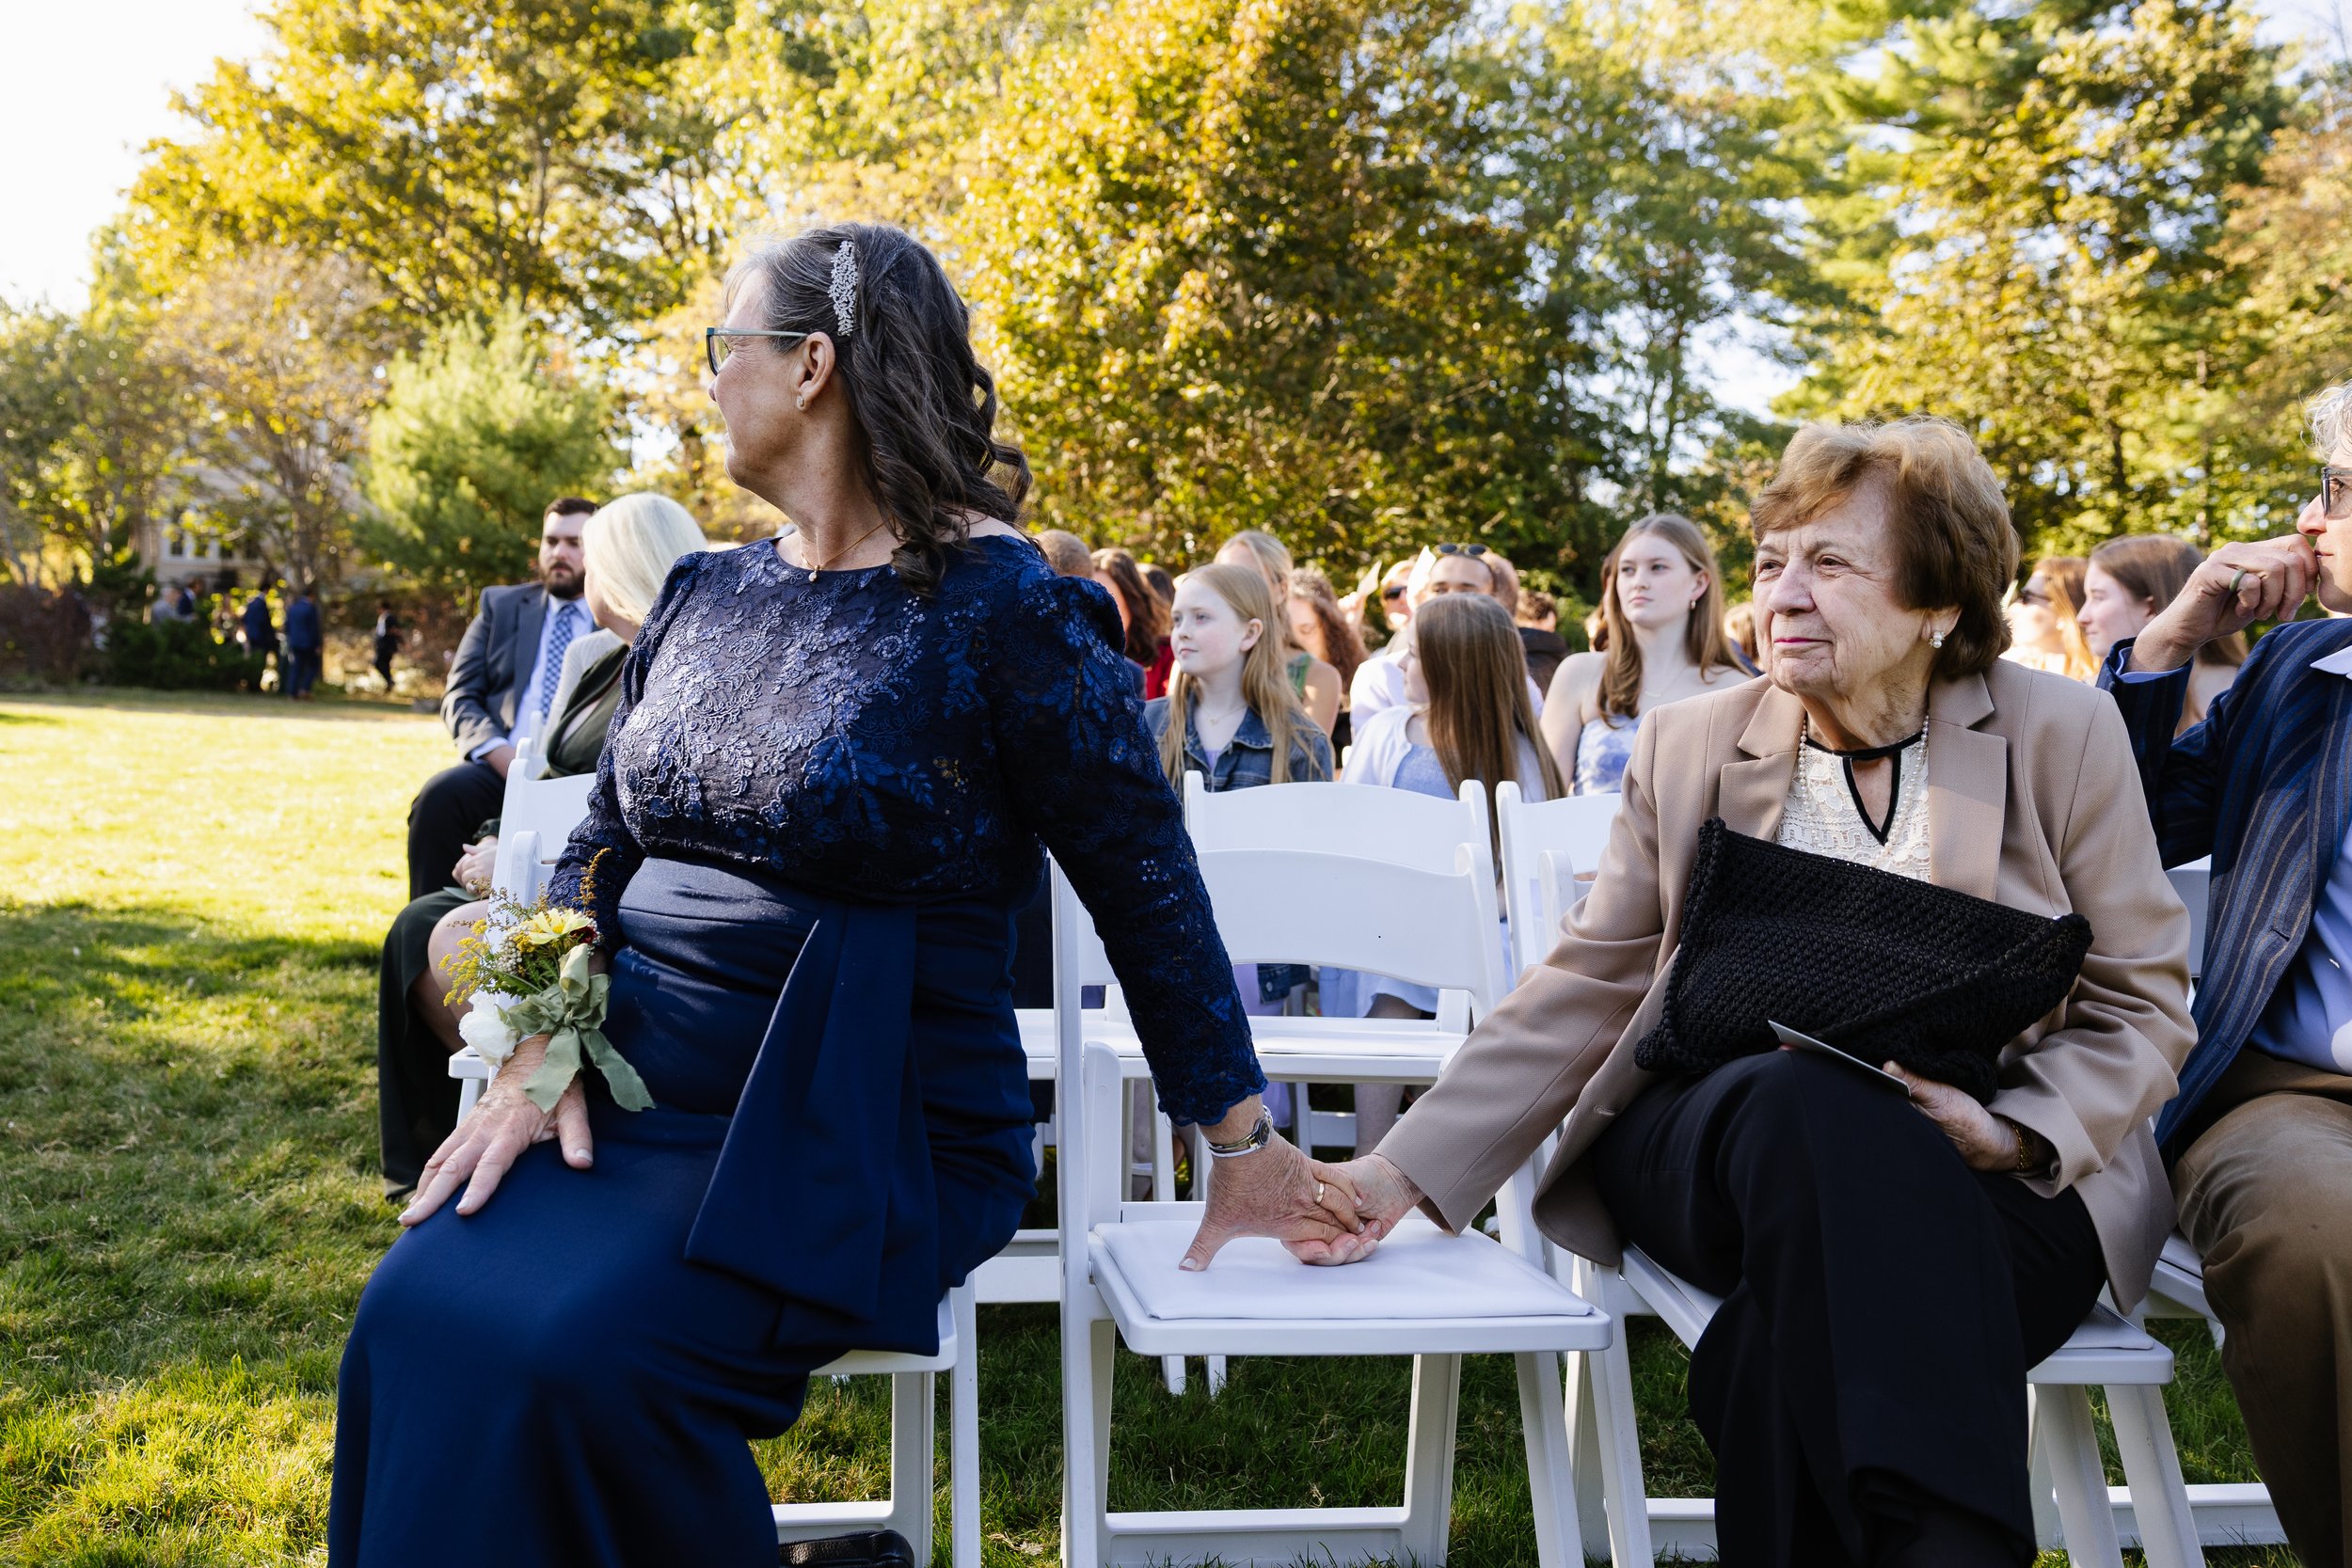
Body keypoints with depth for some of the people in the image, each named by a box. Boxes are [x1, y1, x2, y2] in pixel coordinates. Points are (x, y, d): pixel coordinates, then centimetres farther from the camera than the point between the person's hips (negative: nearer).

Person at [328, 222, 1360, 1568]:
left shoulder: (1001, 604, -10)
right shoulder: (709, 592, 11)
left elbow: (1146, 880, -6)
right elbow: (600, 848, 15)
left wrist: (1243, 1143, -3)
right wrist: (540, 1053, -2)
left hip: (869, 1136, -6)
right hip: (636, 1102, 6)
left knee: (574, 1350, -27)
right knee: (422, 1310, -17)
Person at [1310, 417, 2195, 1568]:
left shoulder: (2063, 734, 5)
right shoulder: (1689, 747, 9)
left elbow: (2139, 1007, 7)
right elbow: (1582, 992, 6)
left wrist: (2016, 1131, -14)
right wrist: (1404, 1172, -6)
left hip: (1994, 1182, -1)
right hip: (1714, 1140, 2)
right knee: (1813, 1100, -36)